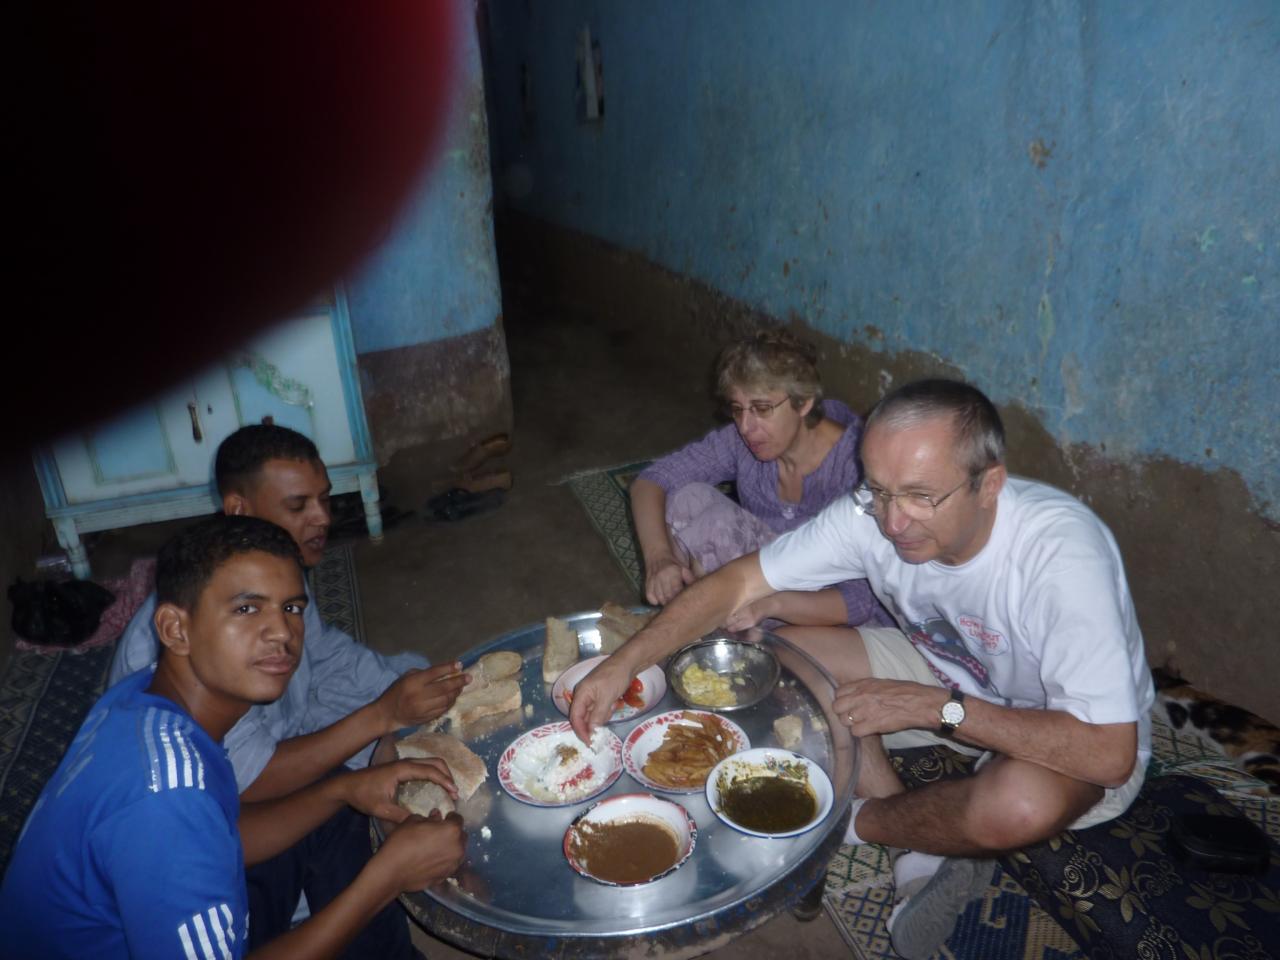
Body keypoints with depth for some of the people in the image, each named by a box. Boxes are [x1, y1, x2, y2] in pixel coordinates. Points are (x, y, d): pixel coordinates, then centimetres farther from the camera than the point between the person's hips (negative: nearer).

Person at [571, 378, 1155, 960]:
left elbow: (1109, 753, -35)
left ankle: (859, 821, -5)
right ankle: (925, 853, -4)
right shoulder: (873, 513, -22)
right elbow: (739, 581, -17)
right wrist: (623, 664, -27)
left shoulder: (1062, 553, -36)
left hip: (1078, 741, -4)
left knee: (1019, 803, -39)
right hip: (944, 672, 4)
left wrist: (935, 707, -34)